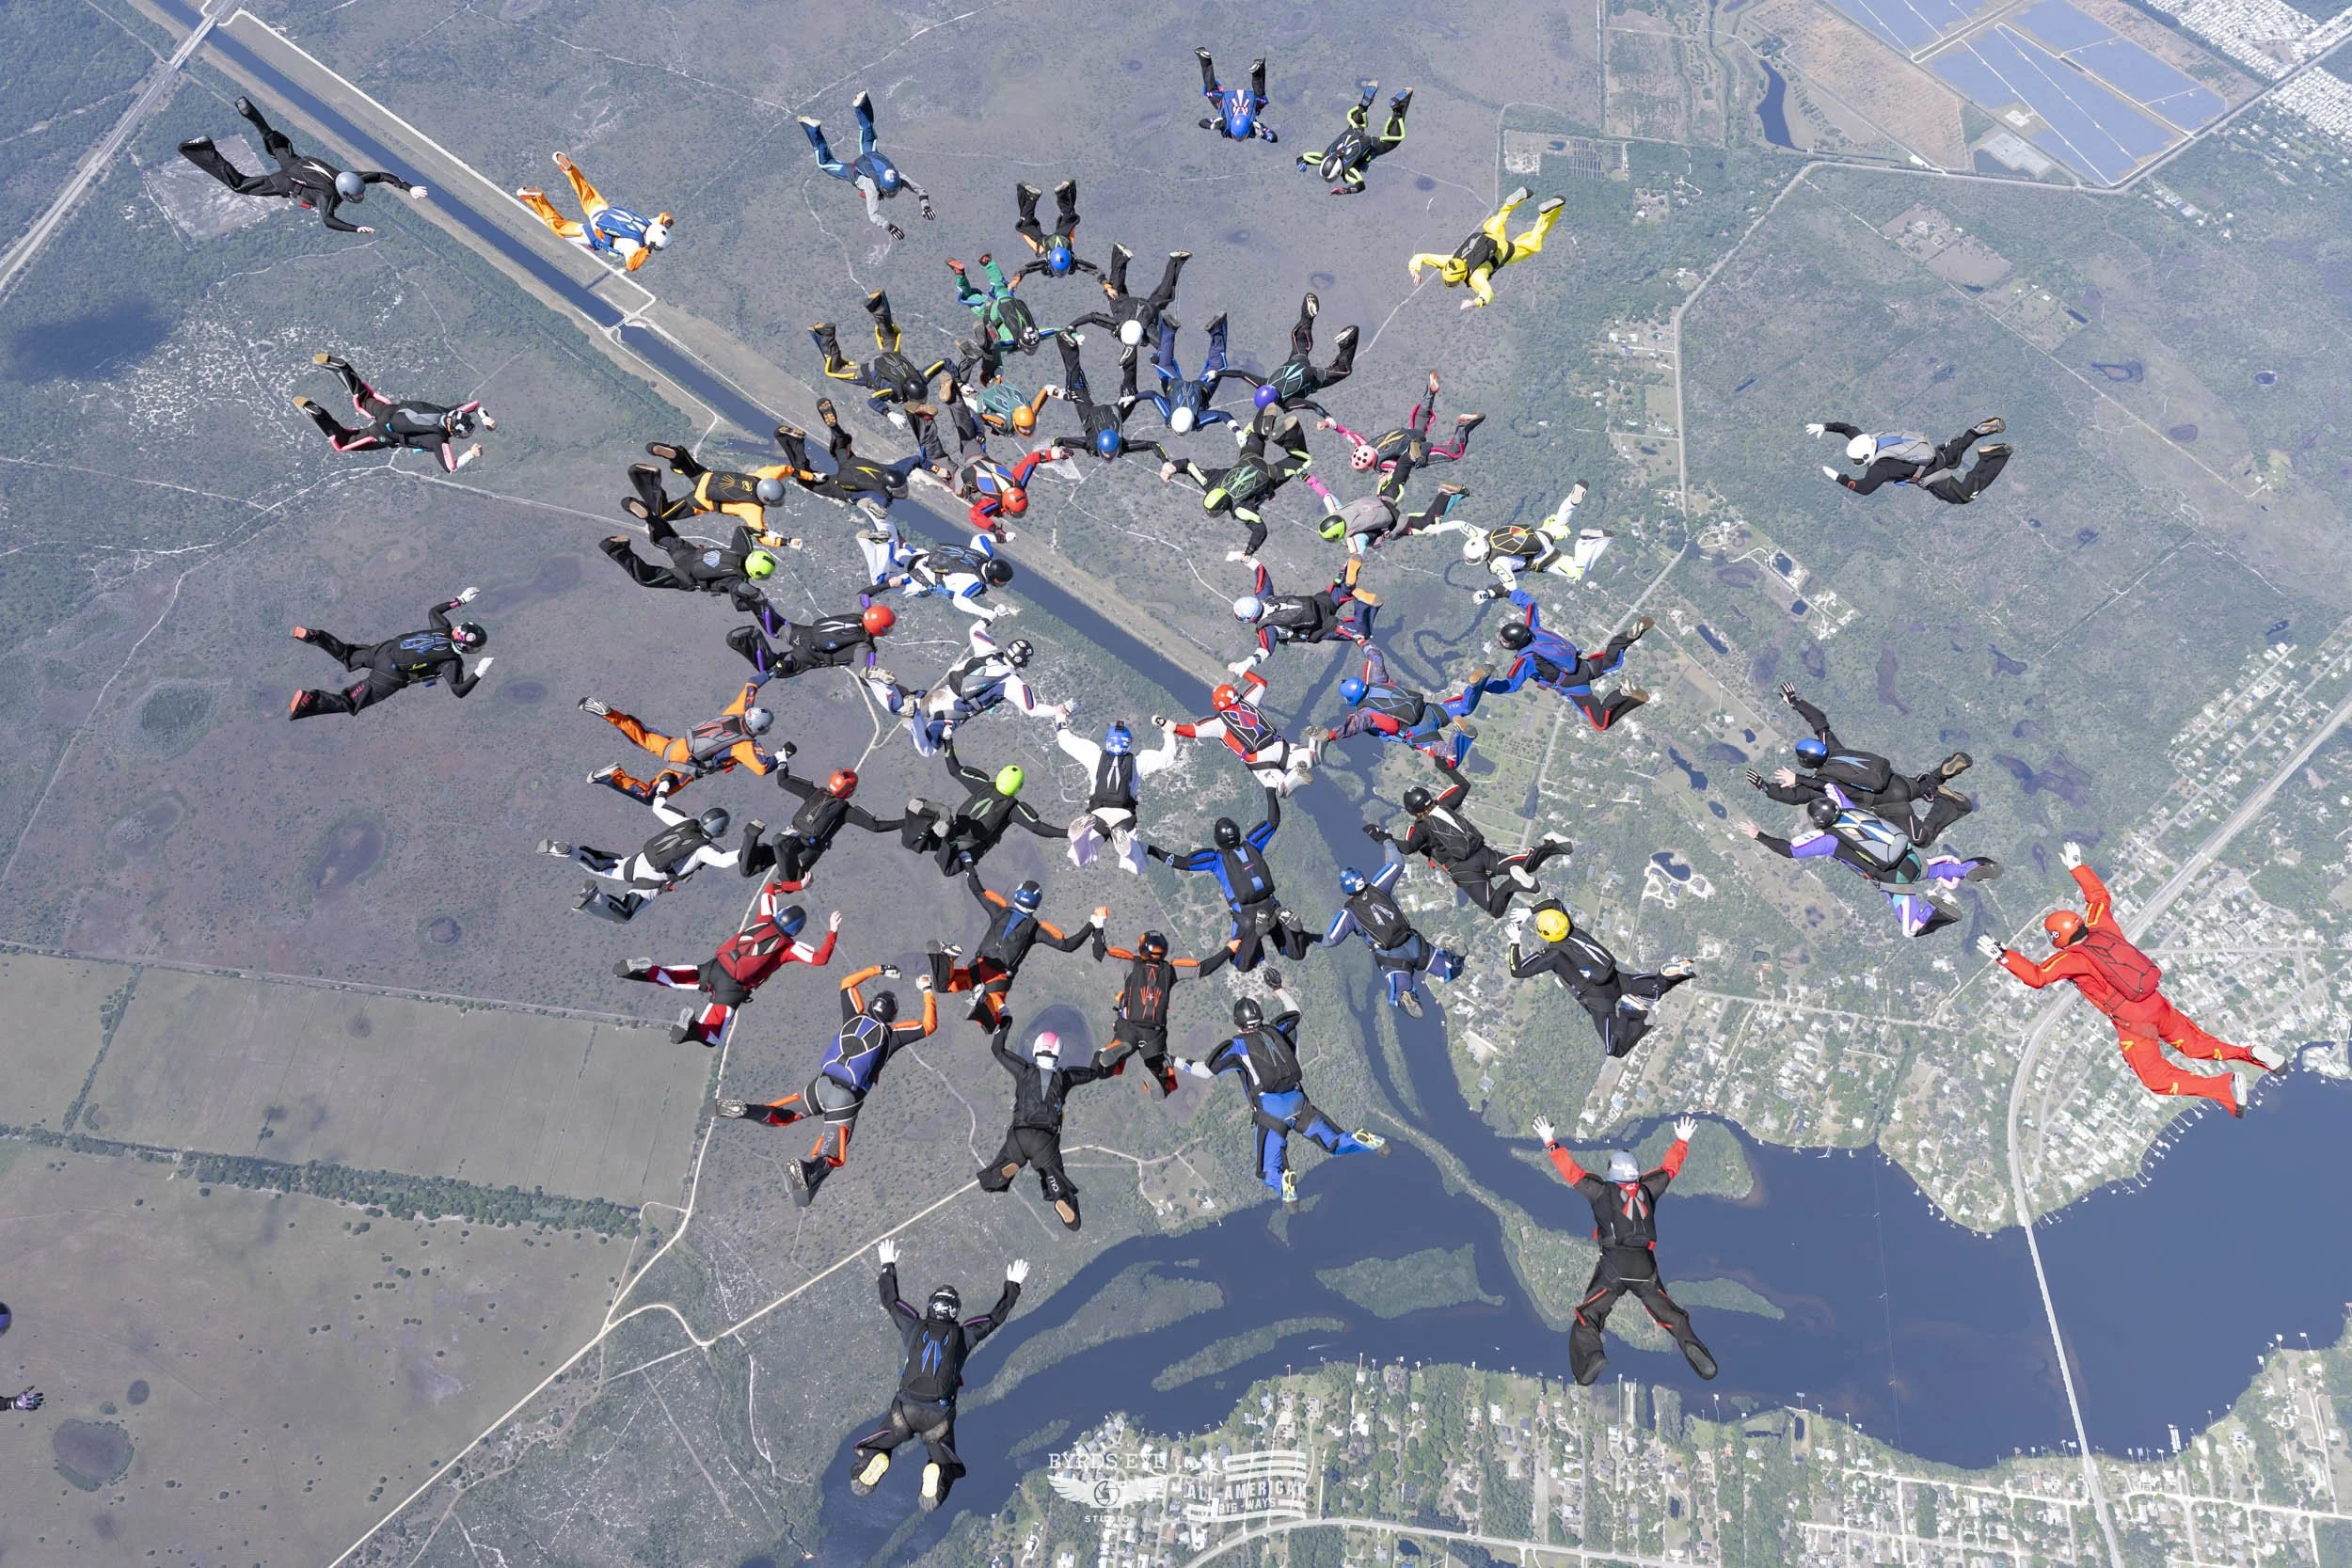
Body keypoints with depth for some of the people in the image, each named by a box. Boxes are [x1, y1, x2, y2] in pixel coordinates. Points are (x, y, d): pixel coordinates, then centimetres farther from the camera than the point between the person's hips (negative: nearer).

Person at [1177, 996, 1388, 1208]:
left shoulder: (1238, 1045, 1)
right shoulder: (1274, 1031, 12)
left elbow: (1206, 1070, 0)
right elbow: (1295, 1014, 32)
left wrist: (1181, 1063, 15)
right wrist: (1281, 995, 47)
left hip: (1271, 1111, -4)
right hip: (1298, 1103, 4)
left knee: (1269, 1173, 3)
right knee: (1335, 1143, 17)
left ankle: (1285, 1184, -30)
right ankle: (1363, 1140, -12)